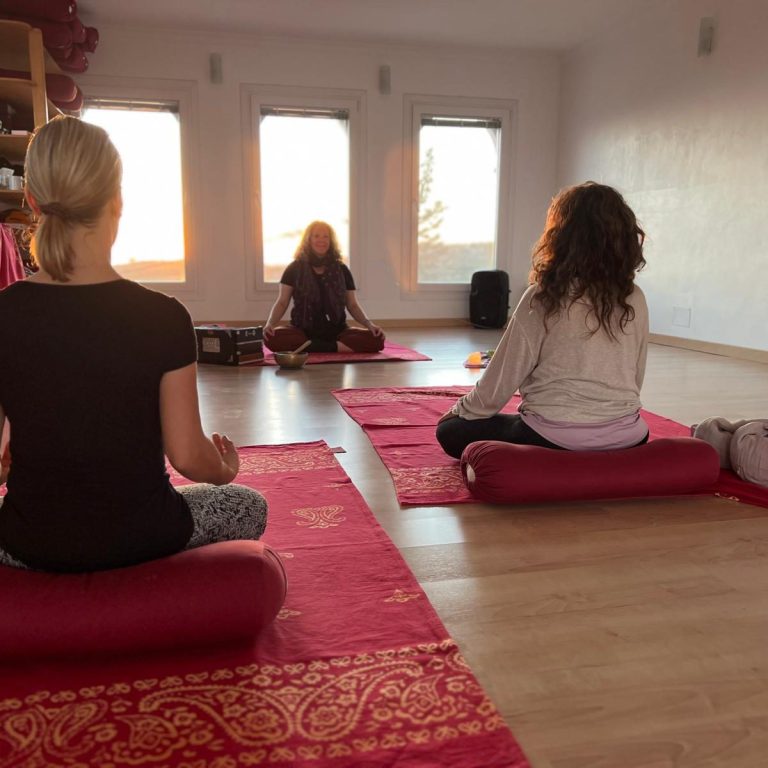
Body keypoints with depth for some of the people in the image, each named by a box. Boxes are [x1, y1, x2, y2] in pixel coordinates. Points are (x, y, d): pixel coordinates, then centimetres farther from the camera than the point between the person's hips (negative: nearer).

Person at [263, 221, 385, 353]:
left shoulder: (341, 270, 10)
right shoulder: (295, 269, 7)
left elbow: (352, 305, 11)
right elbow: (282, 302, 5)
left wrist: (369, 324, -7)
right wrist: (270, 323, -15)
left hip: (337, 331, 1)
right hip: (302, 331, -1)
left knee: (376, 339, -27)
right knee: (272, 338, -35)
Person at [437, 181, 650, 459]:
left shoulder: (543, 297, -12)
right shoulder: (635, 300, 1)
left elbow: (504, 377, -6)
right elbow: (636, 377, 10)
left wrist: (462, 410, 11)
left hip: (553, 440, -6)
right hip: (627, 441, 6)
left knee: (451, 431, 12)